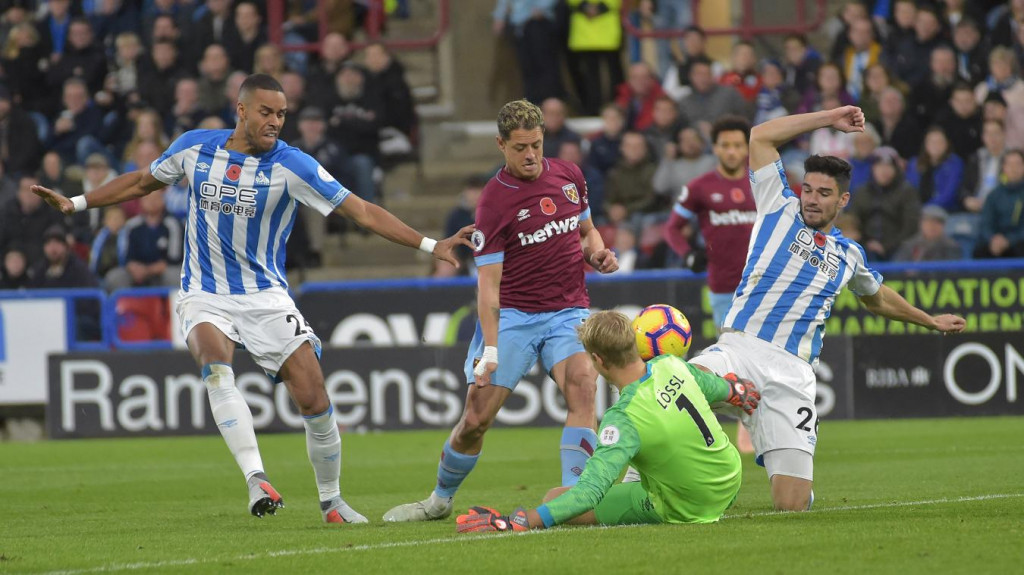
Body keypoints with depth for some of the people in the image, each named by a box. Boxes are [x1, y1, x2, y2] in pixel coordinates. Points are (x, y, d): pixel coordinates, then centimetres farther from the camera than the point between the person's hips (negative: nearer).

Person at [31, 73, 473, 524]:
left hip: (266, 297, 0)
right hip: (204, 296, 0)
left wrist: (430, 245, -18)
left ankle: (331, 501, 12)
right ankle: (255, 479, -36)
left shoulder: (292, 166, -10)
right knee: (216, 363, -32)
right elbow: (143, 182, 17)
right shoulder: (194, 148, -2)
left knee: (313, 398, -10)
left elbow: (363, 212, -10)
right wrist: (74, 204, 15)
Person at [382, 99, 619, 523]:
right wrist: (490, 350, -22)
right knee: (476, 419, -5)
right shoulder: (495, 201, -11)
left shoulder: (569, 176, 4)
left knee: (582, 385, -26)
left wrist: (597, 254, -2)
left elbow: (587, 231, 22)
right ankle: (439, 500, 20)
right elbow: (488, 283, -13)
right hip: (513, 315, -3)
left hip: (568, 312, 3)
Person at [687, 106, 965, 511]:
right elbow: (760, 137, 6)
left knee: (792, 504, -9)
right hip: (740, 349, -2)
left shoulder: (849, 255, 22)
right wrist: (829, 119, 8)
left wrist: (930, 321, 54)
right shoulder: (780, 211, 13)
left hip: (792, 372, 2)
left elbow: (877, 298, 44)